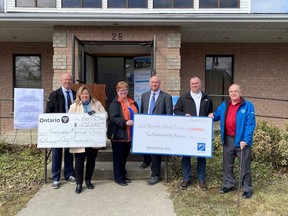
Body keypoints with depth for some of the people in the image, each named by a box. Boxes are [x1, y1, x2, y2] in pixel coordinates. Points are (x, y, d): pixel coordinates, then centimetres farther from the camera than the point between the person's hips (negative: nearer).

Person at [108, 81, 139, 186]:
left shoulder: (133, 102, 12)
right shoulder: (115, 103, -9)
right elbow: (113, 118, -19)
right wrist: (125, 122, -30)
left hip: (129, 134, 6)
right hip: (118, 134, -6)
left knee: (125, 156, 16)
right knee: (118, 157, 4)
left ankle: (123, 175, 30)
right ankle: (118, 178, 16)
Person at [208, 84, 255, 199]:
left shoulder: (248, 106, -9)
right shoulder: (224, 105, 7)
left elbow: (250, 124, -14)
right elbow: (218, 114, 21)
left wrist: (245, 140, -21)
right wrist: (213, 116, -4)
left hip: (242, 140, -5)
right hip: (228, 139, 5)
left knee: (245, 166, 6)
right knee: (227, 164, 15)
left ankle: (247, 188, 20)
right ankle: (228, 184, 31)